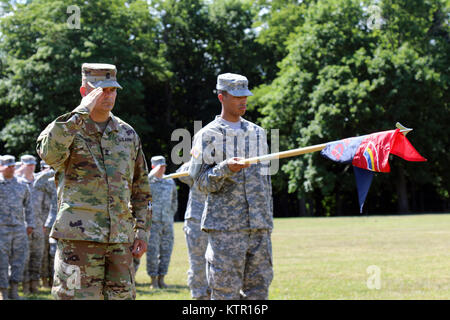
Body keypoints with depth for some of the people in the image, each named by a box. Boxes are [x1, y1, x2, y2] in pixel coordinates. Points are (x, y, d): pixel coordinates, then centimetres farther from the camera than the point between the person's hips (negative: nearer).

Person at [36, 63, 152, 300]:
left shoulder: (128, 134, 13)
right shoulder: (68, 129, 0)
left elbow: (141, 187, 18)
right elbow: (49, 153, -25)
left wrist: (142, 231, 10)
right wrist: (81, 113, -23)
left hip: (120, 238, 5)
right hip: (79, 236, -4)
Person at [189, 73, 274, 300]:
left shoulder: (258, 133, 17)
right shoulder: (208, 135, 0)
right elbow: (202, 182, -4)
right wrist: (226, 169, -23)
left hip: (259, 228, 5)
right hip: (225, 227, -5)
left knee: (258, 290, 5)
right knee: (225, 292, -5)